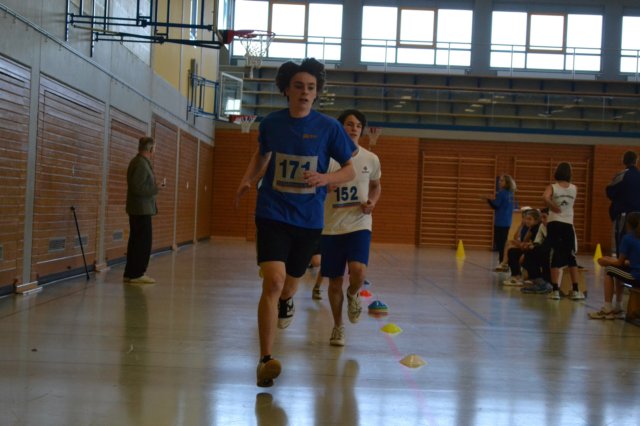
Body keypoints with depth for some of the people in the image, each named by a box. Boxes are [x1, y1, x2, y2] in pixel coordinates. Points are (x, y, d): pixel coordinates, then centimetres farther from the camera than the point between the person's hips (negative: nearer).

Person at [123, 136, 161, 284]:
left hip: (137, 209, 10)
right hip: (142, 209, -10)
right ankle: (136, 274, -2)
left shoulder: (137, 161, 12)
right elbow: (137, 188, -24)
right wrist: (155, 189, -14)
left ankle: (131, 273, 20)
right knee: (143, 242, -5)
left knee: (136, 241, 14)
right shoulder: (141, 164, -18)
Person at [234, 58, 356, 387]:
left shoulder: (329, 127, -5)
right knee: (273, 282, -18)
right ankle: (265, 360, -14)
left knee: (291, 280, 19)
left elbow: (349, 170, 2)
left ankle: (285, 302, 59)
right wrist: (248, 179, 3)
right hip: (272, 214, -1)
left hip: (308, 219, 1)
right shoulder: (271, 123, 0)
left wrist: (325, 178, -18)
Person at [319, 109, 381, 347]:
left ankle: (353, 294, 14)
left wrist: (372, 202, -1)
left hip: (359, 225, 0)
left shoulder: (371, 159, 2)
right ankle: (338, 326, 29)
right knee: (335, 281, 7)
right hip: (331, 227, 0)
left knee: (358, 271, -23)